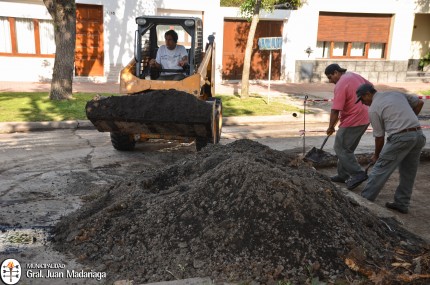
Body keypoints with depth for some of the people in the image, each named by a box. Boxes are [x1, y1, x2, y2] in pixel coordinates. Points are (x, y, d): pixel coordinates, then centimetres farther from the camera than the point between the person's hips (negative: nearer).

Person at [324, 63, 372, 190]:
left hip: (353, 121, -10)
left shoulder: (340, 85, -17)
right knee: (346, 148, 16)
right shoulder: (355, 75, 10)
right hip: (365, 118, 10)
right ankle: (343, 175, 21)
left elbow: (335, 110, -20)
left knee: (340, 148, -1)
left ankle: (358, 174, -3)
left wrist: (331, 127, -8)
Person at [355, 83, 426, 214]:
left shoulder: (373, 109, 0)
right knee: (408, 172, 15)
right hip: (419, 135, 7)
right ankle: (401, 204, 23)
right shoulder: (396, 93, 18)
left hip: (400, 137, -7)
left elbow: (379, 136, 4)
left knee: (380, 169, 2)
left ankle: (365, 200, 8)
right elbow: (419, 103, 24)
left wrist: (376, 155, 18)